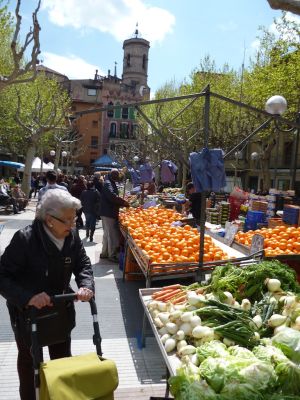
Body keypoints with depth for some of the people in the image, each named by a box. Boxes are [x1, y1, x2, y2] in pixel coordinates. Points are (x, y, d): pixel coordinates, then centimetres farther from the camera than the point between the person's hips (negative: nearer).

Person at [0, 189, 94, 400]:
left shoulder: (72, 235, -14)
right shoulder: (24, 239, -28)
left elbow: (83, 264, -3)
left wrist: (86, 285, -23)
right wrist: (27, 297, -36)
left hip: (61, 310, 5)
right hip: (27, 312, -4)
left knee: (63, 357, 23)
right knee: (29, 359, 20)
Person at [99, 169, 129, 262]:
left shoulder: (110, 183, 18)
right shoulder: (108, 184, -15)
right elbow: (112, 196, -30)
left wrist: (121, 203, 11)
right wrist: (124, 202, -23)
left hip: (107, 212, 11)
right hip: (109, 213, -11)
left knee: (107, 234, 17)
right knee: (112, 234, -5)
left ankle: (104, 253, 27)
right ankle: (112, 255, 1)